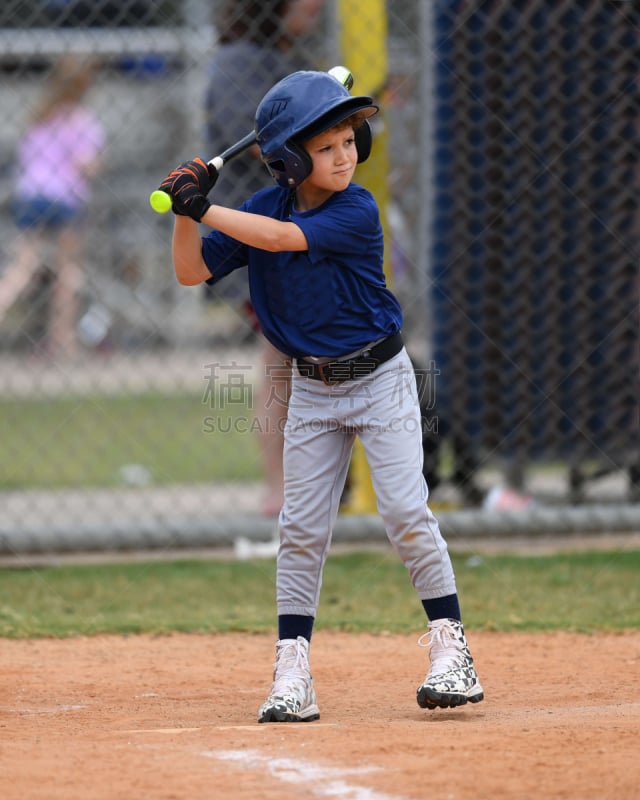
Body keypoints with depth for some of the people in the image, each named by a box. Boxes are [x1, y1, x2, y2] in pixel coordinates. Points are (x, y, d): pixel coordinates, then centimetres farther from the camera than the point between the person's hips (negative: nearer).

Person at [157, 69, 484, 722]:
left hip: (380, 379, -4)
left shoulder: (356, 211, -17)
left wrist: (204, 208, -30)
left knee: (406, 512, -11)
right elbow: (191, 271, 0)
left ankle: (450, 650, 0)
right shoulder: (267, 207, -2)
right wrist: (187, 211, -16)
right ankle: (292, 674, 4)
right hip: (312, 390, 4)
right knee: (301, 527, 1)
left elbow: (282, 238, -31)